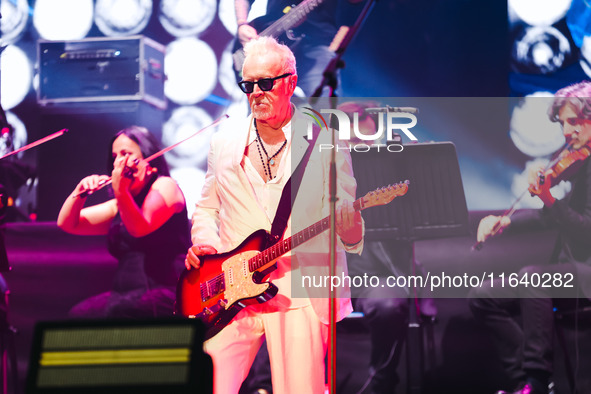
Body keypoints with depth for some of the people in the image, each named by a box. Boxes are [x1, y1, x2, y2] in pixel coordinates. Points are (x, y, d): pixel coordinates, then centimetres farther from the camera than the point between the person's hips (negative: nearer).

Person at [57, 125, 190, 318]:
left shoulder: (165, 186, 0)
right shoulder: (120, 205, 23)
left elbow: (140, 228, -18)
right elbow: (66, 223, 21)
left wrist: (121, 192, -34)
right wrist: (80, 192, 3)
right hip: (127, 296, 8)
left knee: (116, 311, -36)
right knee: (78, 314, -18)